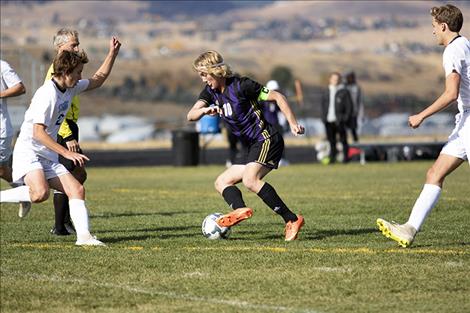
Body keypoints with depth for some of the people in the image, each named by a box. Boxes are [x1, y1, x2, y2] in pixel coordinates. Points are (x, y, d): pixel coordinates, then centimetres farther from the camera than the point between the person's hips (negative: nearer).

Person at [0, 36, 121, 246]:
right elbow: (38, 132, -22)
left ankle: (84, 235, -11)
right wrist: (67, 153, -25)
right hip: (28, 152, -9)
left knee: (76, 189, -7)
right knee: (41, 193, -32)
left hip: (48, 158, 9)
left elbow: (97, 81, 27)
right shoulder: (47, 93, -18)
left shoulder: (70, 88, 9)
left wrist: (112, 54, 16)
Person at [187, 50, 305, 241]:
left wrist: (292, 123, -17)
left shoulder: (240, 86, -13)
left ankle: (292, 220, -31)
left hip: (267, 140, -9)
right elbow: (191, 116, -4)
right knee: (221, 182, 6)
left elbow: (277, 97, -10)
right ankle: (240, 209, -24)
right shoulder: (210, 91, 8)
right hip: (253, 148, 9)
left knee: (250, 180, -29)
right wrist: (206, 110, -25)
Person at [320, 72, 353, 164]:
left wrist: (345, 117, -11)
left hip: (339, 121, -4)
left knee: (343, 139, -3)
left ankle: (346, 157, 1)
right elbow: (323, 106, 20)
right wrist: (324, 117, 8)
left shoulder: (344, 92, 0)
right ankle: (332, 157, 10)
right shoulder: (326, 93, 15)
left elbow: (349, 105, -2)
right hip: (328, 121, 4)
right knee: (331, 140, 6)